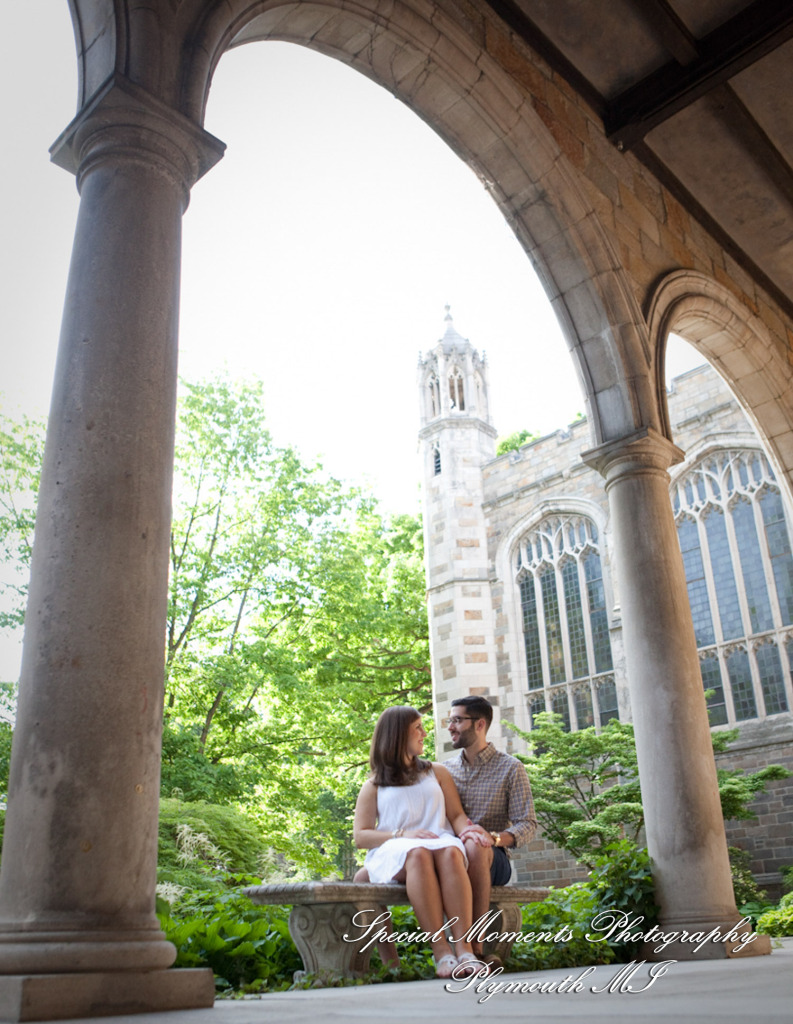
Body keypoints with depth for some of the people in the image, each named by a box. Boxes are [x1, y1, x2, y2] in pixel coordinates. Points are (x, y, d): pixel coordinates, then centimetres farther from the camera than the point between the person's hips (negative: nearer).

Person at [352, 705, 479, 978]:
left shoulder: (437, 773, 26)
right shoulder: (374, 786, 18)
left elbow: (457, 815, 15)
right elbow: (360, 836, 7)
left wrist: (470, 830, -10)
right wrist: (402, 835, -10)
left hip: (439, 843, 2)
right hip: (393, 853, -1)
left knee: (450, 851, -36)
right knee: (417, 854, -38)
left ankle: (464, 948, -44)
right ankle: (440, 951, -41)